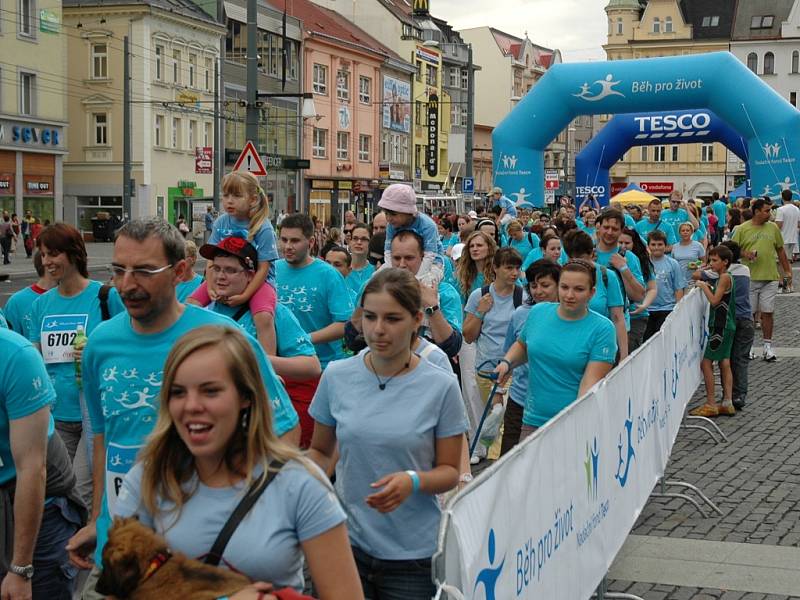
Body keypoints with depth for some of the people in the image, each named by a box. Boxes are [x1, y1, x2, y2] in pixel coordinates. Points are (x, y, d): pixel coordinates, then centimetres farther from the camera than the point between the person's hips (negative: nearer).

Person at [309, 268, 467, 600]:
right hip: (346, 543, 2)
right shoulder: (337, 376, -2)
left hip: (413, 556, -2)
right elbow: (320, 451, 10)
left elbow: (450, 471, -2)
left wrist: (414, 482, -22)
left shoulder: (441, 386, -7)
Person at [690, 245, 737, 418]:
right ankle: (727, 404, 11)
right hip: (725, 326, 10)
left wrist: (704, 286, -8)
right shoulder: (722, 277, 14)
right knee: (724, 363, 10)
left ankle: (711, 405, -6)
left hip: (721, 327, -10)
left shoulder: (725, 277, -15)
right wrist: (709, 288, 7)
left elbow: (714, 301, -19)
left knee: (706, 363, -8)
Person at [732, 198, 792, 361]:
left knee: (767, 312, 3)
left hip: (770, 278, 2)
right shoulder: (742, 229, -1)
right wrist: (744, 254, -17)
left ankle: (768, 346, 10)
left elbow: (780, 250, 16)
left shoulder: (773, 228, 9)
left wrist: (787, 271, 14)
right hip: (749, 278, -2)